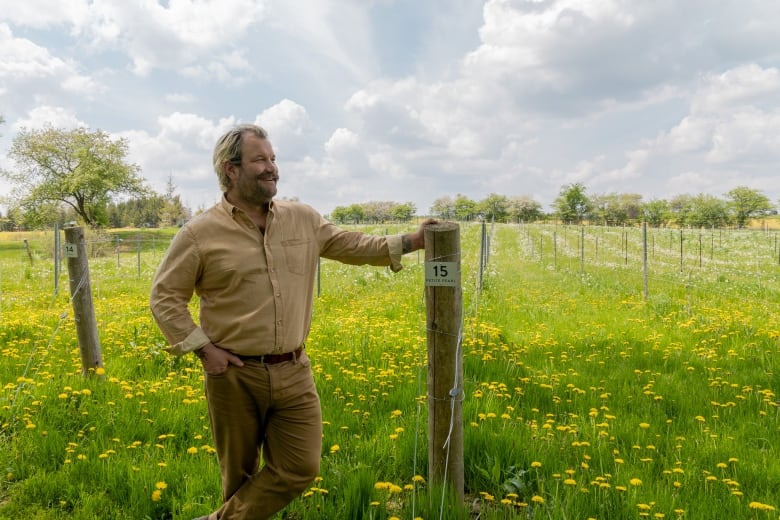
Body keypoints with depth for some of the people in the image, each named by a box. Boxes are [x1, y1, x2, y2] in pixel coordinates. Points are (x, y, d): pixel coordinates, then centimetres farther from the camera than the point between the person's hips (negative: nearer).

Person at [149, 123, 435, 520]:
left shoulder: (303, 219, 5)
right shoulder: (200, 233, -7)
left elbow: (350, 246, 12)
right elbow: (164, 298, -2)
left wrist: (409, 242, 2)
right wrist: (202, 348, -11)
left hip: (293, 372, 4)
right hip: (234, 375, -3)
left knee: (300, 468, 5)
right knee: (239, 472, 13)